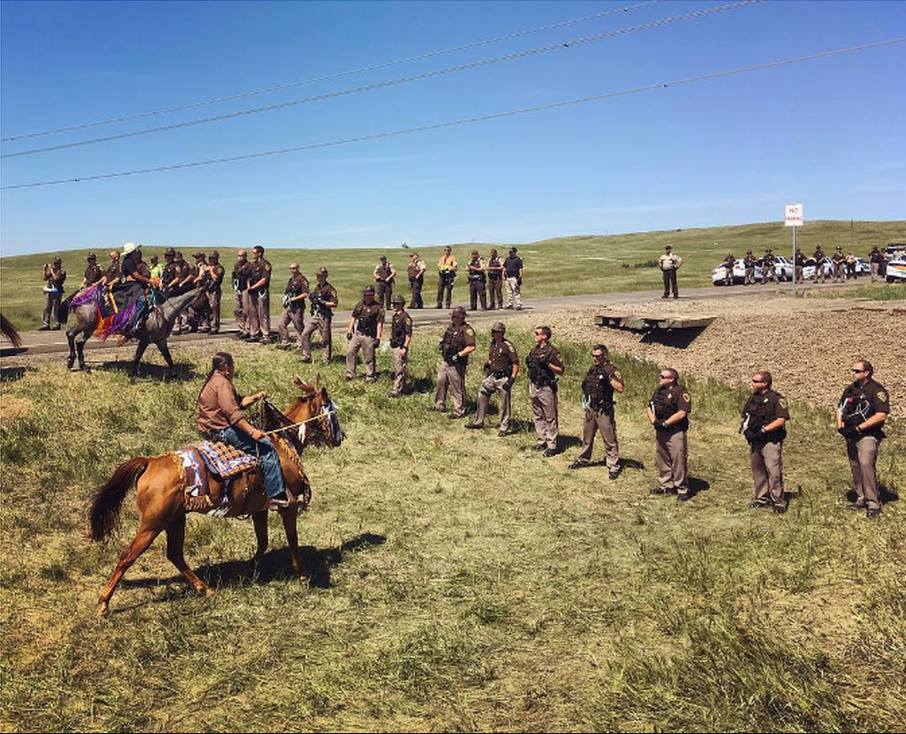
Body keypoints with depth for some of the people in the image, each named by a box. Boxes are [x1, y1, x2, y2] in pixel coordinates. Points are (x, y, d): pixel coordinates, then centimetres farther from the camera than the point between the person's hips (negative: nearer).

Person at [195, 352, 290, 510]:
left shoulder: (214, 381, 20)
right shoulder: (222, 382, -14)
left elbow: (239, 402, 20)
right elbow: (232, 411, -24)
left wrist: (255, 397, 5)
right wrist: (252, 431, -27)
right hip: (222, 431, -12)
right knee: (266, 446, -15)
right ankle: (276, 495, -18)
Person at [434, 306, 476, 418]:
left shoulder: (466, 330, -15)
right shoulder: (451, 327, 11)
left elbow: (471, 347, -22)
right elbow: (445, 339, 27)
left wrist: (459, 355, -24)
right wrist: (441, 343, 5)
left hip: (456, 364, -9)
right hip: (445, 361, 9)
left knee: (457, 388, -1)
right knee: (441, 383, 18)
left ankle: (459, 411, 8)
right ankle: (440, 406, 32)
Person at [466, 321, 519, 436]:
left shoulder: (507, 346, -15)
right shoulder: (493, 344, 9)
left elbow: (516, 363, -15)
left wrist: (512, 379, -20)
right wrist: (487, 364, 9)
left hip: (503, 378, -8)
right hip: (492, 375, 8)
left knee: (505, 403, 0)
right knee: (482, 396, 11)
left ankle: (504, 427, 10)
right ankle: (479, 421, 23)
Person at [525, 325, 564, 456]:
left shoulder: (552, 351, -12)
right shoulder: (534, 349, 11)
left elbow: (561, 371, -13)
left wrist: (547, 364, -23)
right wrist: (528, 362, 6)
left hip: (546, 388, -8)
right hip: (533, 386, 8)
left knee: (550, 418, -1)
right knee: (537, 416, 15)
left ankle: (552, 445, 3)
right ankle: (540, 441, 25)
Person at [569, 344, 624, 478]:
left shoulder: (612, 370, -11)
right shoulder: (592, 368, 11)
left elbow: (620, 388, -23)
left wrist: (608, 377, -28)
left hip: (604, 410, -7)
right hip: (590, 408, 7)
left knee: (609, 439, -4)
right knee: (587, 437, 19)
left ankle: (614, 467, 1)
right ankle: (583, 460, 34)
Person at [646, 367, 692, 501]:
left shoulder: (681, 392, -12)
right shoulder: (659, 390, 12)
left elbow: (682, 413, -19)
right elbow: (649, 407, 13)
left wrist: (665, 423, -18)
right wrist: (653, 420, -5)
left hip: (675, 433, -8)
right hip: (660, 432, 8)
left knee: (678, 461, -5)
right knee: (661, 460, 15)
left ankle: (682, 490, 2)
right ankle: (665, 485, 28)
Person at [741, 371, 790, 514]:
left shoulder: (776, 398, -9)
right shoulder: (752, 398, 13)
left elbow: (781, 419, -16)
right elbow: (745, 416, 20)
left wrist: (764, 429, -19)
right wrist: (744, 426, 0)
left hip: (770, 441, -7)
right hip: (755, 441, 7)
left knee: (774, 471, -9)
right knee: (757, 471, 13)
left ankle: (778, 501, -1)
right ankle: (762, 498, 25)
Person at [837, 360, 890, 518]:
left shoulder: (877, 390, -9)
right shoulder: (850, 389, 13)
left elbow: (881, 415, -17)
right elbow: (840, 408, 20)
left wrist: (858, 428, -18)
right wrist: (840, 426, 1)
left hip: (868, 435, -7)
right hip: (851, 436, 7)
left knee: (866, 465, -17)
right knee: (855, 467, 11)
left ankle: (873, 503, -12)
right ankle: (861, 499, 22)